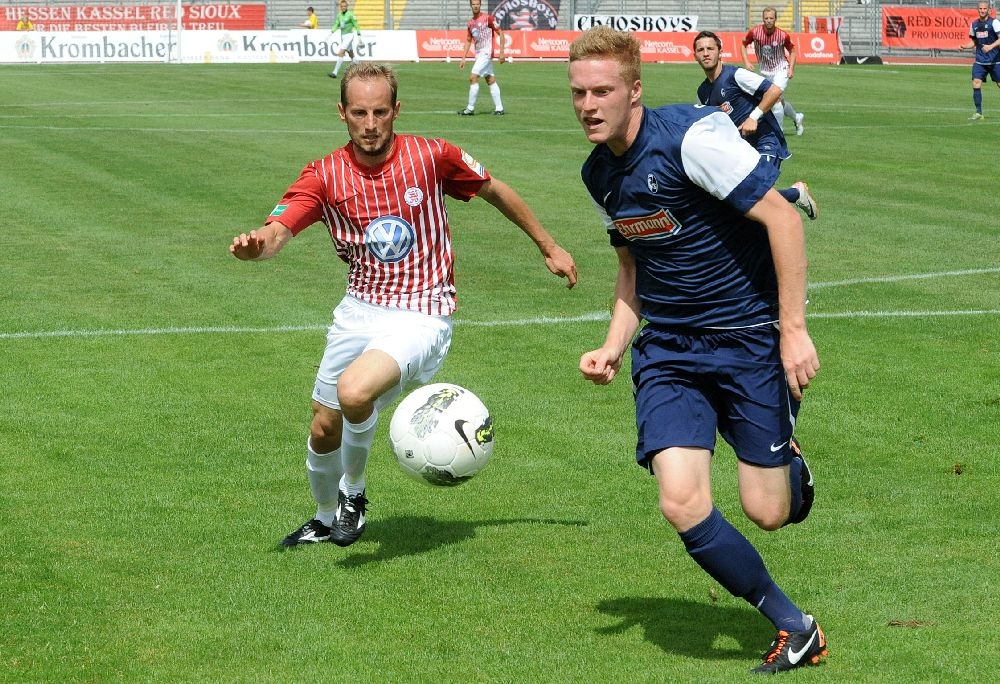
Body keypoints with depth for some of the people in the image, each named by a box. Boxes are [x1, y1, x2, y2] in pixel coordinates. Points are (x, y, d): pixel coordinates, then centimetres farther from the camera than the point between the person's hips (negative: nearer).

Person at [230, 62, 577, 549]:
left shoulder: (431, 156, -9)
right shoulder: (325, 175, -6)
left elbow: (494, 191, 7)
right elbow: (276, 232, -19)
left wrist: (548, 246, 15)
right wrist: (255, 245, -44)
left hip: (420, 317, -4)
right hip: (359, 310, 4)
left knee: (354, 392, -29)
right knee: (324, 430, 11)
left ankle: (353, 492, 2)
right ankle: (327, 518, 43)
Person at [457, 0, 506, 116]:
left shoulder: (488, 18, -8)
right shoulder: (471, 22, 13)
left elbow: (500, 33, -6)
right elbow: (468, 41, 20)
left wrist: (501, 52, -11)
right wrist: (463, 58, 14)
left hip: (486, 53, -7)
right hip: (478, 54, 7)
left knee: (473, 78, -13)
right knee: (491, 81, 8)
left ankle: (470, 108, -8)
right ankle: (499, 108, 10)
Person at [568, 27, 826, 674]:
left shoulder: (692, 135, -18)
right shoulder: (599, 173, 6)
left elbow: (781, 217, -18)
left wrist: (793, 328, -19)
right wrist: (614, 346, 6)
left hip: (751, 336, -5)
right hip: (667, 349, 6)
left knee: (767, 513, -4)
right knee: (683, 503, -14)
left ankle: (790, 466, 36)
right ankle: (796, 630, 3)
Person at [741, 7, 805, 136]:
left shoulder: (783, 35, -19)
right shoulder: (755, 32, -16)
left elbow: (792, 50, 0)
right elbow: (743, 44, 1)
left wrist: (791, 68, -9)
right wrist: (746, 62, -11)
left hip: (781, 69, -4)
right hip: (765, 71, 4)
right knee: (780, 101, 16)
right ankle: (797, 118, 43)